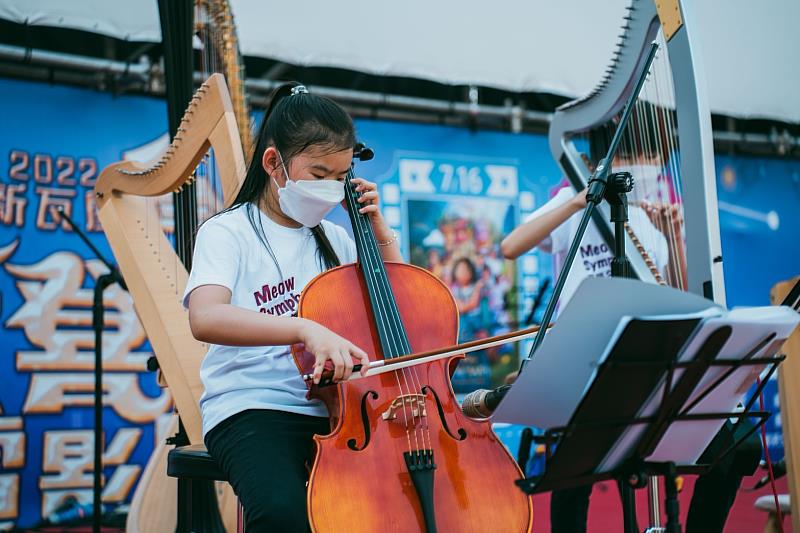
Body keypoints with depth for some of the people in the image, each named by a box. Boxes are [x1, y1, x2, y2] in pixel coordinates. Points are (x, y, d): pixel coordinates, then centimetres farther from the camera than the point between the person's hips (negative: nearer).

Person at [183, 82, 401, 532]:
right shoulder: (228, 232, -2)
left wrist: (381, 234, 9)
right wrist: (305, 328, -36)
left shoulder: (334, 238, 15)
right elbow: (205, 318, -23)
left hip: (336, 408, 5)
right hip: (252, 409, -5)